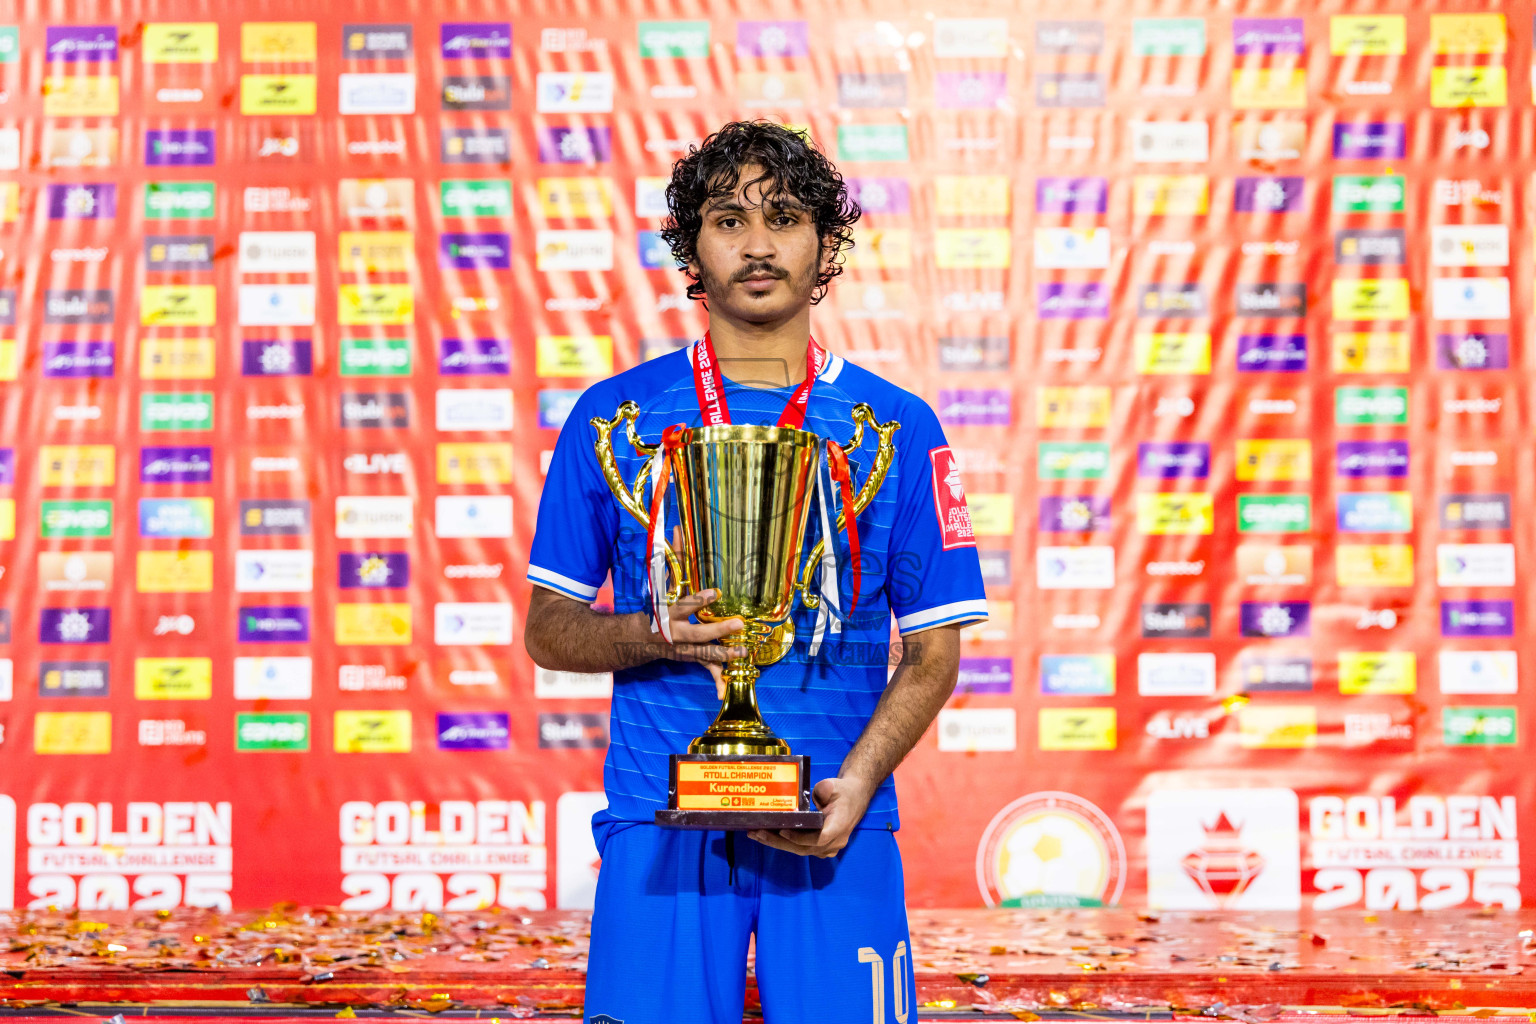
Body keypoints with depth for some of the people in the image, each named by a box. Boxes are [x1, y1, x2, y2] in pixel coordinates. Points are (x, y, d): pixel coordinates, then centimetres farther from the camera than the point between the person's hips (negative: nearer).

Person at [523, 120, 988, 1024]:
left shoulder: (897, 427, 8)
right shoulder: (615, 417, 8)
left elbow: (934, 652, 7)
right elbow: (547, 629, 11)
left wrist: (855, 784, -9)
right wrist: (655, 637, -9)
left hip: (831, 823, 0)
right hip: (661, 814, 0)